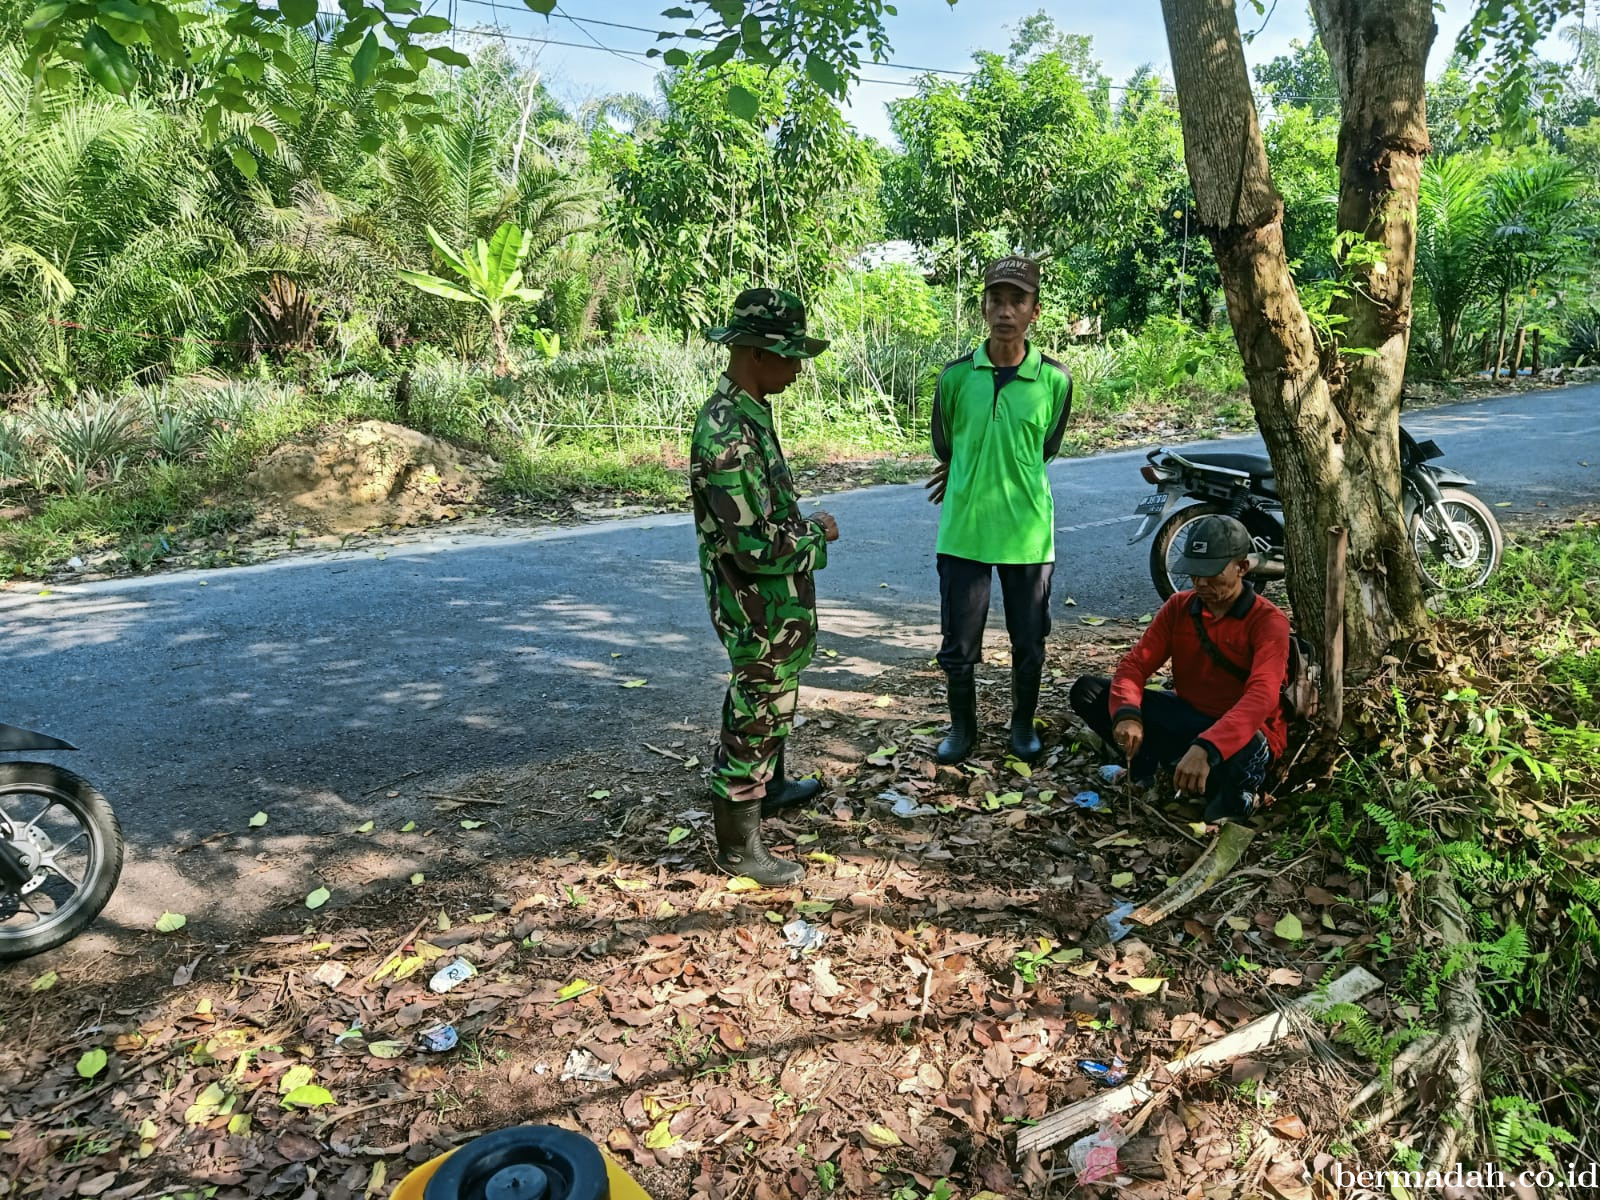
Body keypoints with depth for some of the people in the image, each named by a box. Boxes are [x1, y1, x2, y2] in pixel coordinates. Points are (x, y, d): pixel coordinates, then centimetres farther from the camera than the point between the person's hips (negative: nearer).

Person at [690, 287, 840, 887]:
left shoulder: (747, 412, 5)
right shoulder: (728, 435, -28)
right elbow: (756, 547, -30)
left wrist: (802, 527, 11)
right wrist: (816, 532, -14)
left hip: (775, 601, 10)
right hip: (759, 609, -10)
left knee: (769, 702, 27)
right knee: (755, 717, 5)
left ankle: (769, 786, 50)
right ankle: (738, 846, 22)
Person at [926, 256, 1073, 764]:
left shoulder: (1055, 380, -4)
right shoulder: (955, 375, -3)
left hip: (1028, 531, 0)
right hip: (962, 531, 0)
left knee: (1029, 642, 13)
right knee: (958, 644, 8)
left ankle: (1023, 723, 35)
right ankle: (962, 726, 30)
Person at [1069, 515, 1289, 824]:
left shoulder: (1268, 621, -16)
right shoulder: (1179, 607, -1)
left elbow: (1261, 697, -32)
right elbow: (1135, 664, -8)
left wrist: (1206, 747, -48)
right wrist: (1126, 713, -32)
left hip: (1245, 732, -4)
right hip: (1187, 719, 4)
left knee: (1239, 752, -44)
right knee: (1087, 691, -10)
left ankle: (1234, 788, -9)